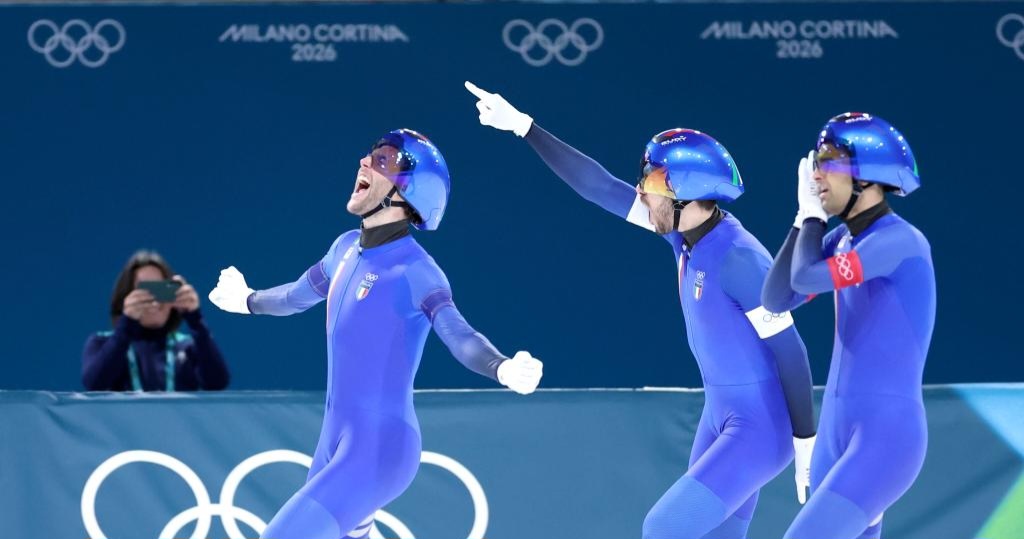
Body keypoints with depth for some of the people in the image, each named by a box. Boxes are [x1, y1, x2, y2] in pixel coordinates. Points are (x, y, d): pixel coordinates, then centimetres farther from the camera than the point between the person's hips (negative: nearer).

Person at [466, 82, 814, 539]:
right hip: (721, 415, 9)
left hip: (761, 426, -9)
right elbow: (599, 188, 7)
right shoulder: (685, 231, 1)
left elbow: (790, 351, -19)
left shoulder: (738, 257, -23)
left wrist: (807, 445, -16)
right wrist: (522, 126, 7)